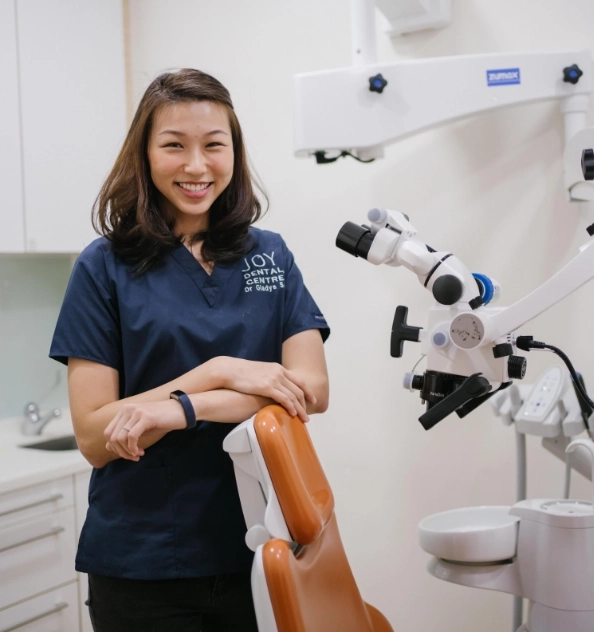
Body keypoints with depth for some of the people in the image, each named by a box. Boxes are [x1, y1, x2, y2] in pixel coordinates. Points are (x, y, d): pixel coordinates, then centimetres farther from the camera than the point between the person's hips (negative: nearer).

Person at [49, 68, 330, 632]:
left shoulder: (271, 257, 3)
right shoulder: (104, 268, -5)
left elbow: (313, 389, -8)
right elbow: (95, 438, -9)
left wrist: (182, 410, -21)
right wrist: (221, 373, -19)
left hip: (256, 552, 2)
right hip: (143, 568, -2)